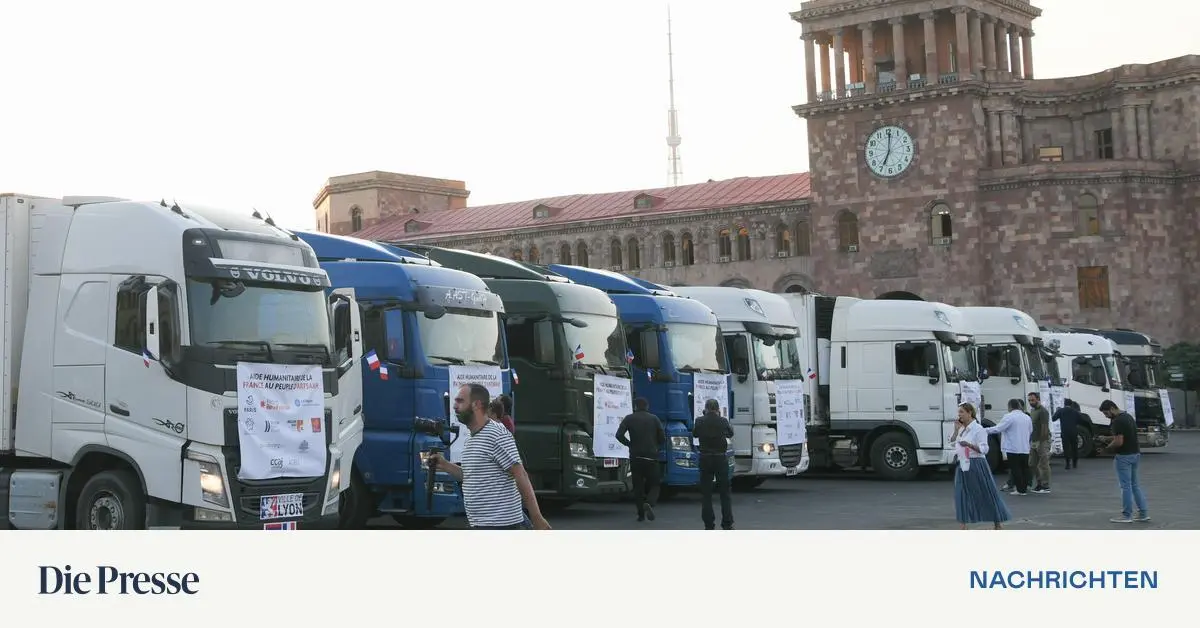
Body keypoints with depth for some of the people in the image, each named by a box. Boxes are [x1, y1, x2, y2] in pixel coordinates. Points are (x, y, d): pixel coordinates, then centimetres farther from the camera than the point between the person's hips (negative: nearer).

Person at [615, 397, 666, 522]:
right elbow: (662, 438, 2)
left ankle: (641, 514, 6)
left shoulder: (629, 419, 2)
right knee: (654, 485, 6)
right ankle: (649, 503, -23)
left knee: (638, 486, 9)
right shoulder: (654, 419, 5)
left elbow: (619, 435, -10)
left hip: (635, 457, 0)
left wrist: (629, 444, 6)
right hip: (651, 457, 0)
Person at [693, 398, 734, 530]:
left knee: (706, 493, 7)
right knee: (725, 492, 7)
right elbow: (730, 434, 10)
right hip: (721, 458, 0)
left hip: (705, 459, 0)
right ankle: (727, 524, 3)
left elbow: (694, 434, 11)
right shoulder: (723, 421, -7)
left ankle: (708, 524, 5)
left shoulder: (700, 421, -7)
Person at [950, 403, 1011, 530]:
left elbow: (984, 449, -15)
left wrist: (969, 445, -28)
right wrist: (956, 430, 4)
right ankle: (963, 528, 5)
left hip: (976, 465, -7)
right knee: (962, 496, 2)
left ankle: (997, 524, 16)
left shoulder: (978, 429, -10)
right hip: (962, 466, 7)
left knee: (987, 494, 3)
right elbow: (952, 442, 15)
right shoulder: (961, 429, 12)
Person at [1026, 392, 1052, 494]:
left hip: (1042, 441, -9)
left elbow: (1044, 428, -18)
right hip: (1033, 441, 9)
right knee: (1032, 464, 11)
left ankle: (1045, 486, -1)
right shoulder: (1032, 411, 16)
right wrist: (1030, 441, 17)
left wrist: (1041, 442, -21)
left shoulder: (1043, 411, -13)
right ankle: (1039, 484, 20)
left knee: (1043, 464, -5)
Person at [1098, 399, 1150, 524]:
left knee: (1126, 486, -2)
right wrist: (1109, 440, 15)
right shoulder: (1128, 416, 12)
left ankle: (1127, 515, 4)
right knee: (1134, 484, 14)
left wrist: (1107, 447, -7)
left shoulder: (1117, 421, -20)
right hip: (1134, 454, 10)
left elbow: (1119, 442, -25)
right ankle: (1143, 513, 13)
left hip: (1124, 456, -10)